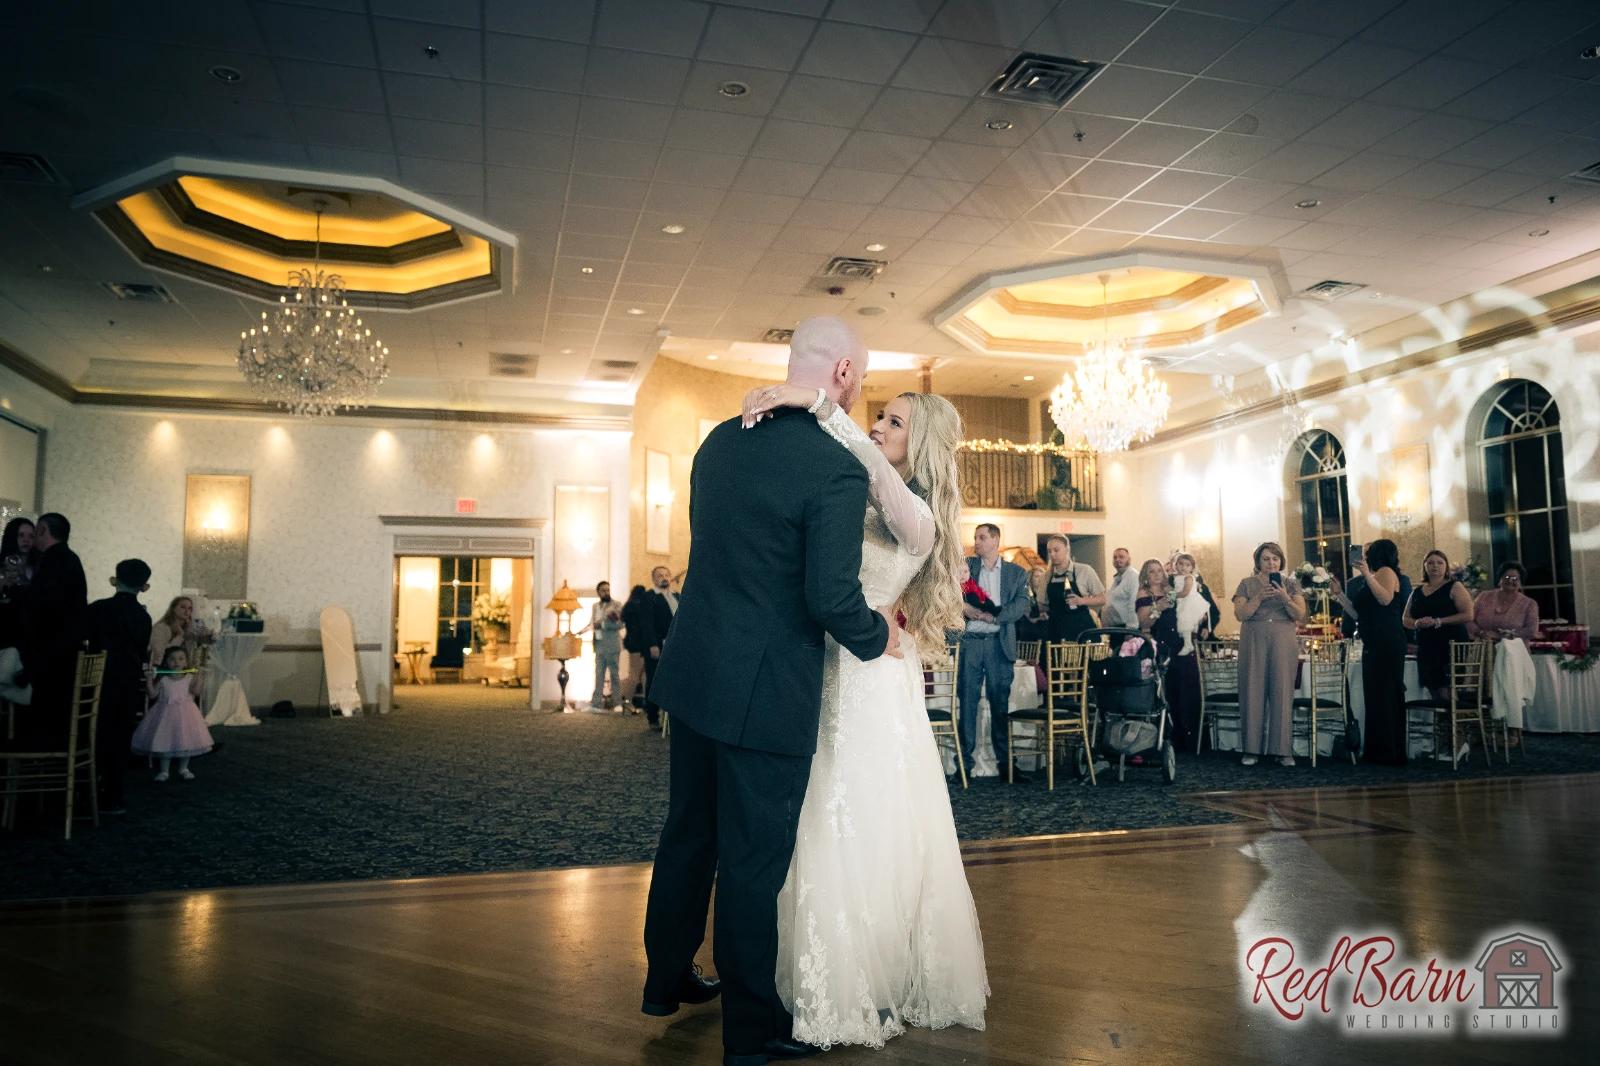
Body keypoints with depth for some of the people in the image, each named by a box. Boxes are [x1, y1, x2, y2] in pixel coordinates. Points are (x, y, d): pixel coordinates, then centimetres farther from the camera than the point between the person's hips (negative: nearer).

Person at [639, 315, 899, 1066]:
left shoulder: (719, 439, 4)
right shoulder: (838, 469, -19)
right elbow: (833, 598, -22)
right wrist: (877, 638, -2)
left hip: (694, 670, 8)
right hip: (765, 691, -7)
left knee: (688, 833, 22)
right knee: (754, 857, 7)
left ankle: (667, 978, 41)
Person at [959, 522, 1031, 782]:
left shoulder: (1016, 573, 10)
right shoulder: (967, 565, 11)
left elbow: (1022, 605, -2)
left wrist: (993, 615, -15)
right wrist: (963, 606, -17)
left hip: (999, 643, 0)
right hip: (969, 641, 0)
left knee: (1000, 703, 3)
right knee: (967, 702, 0)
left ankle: (1005, 762, 9)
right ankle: (965, 762, 5)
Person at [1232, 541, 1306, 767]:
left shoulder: (1290, 584, 12)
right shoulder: (1247, 584, 9)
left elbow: (1300, 615, 2)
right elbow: (1240, 614, -2)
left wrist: (1285, 598, -14)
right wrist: (1259, 597, -14)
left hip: (1284, 643, 1)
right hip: (1254, 641, -1)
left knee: (1282, 692, -3)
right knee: (1253, 692, -3)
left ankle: (1283, 750, 2)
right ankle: (1252, 749, 2)